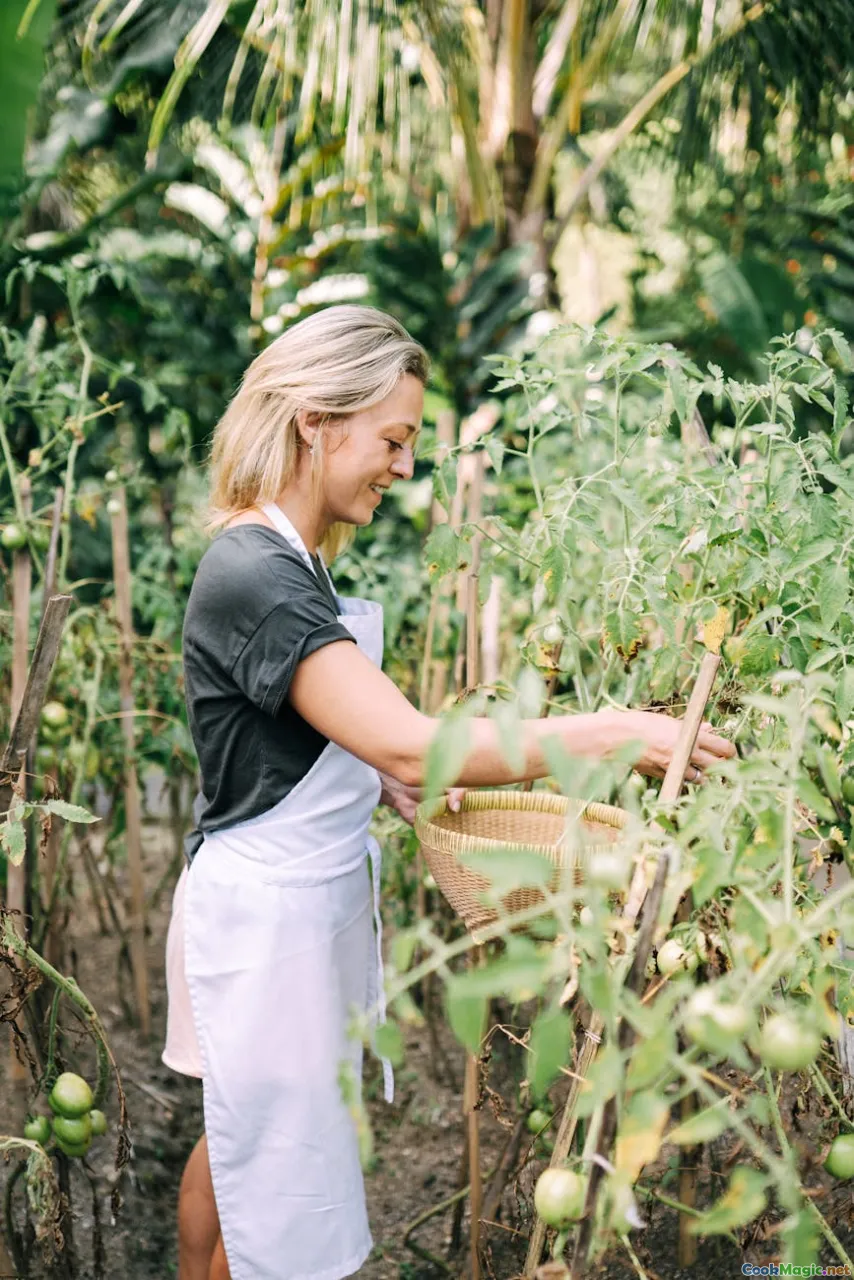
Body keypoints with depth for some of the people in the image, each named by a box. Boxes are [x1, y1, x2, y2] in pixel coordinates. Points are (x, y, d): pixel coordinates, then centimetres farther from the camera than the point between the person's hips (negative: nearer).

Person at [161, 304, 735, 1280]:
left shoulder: (290, 559, 7)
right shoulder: (253, 576, -25)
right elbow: (410, 746, -32)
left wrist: (393, 788, 0)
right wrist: (617, 733, -27)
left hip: (313, 898, 10)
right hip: (266, 914, -10)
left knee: (239, 1142, 26)